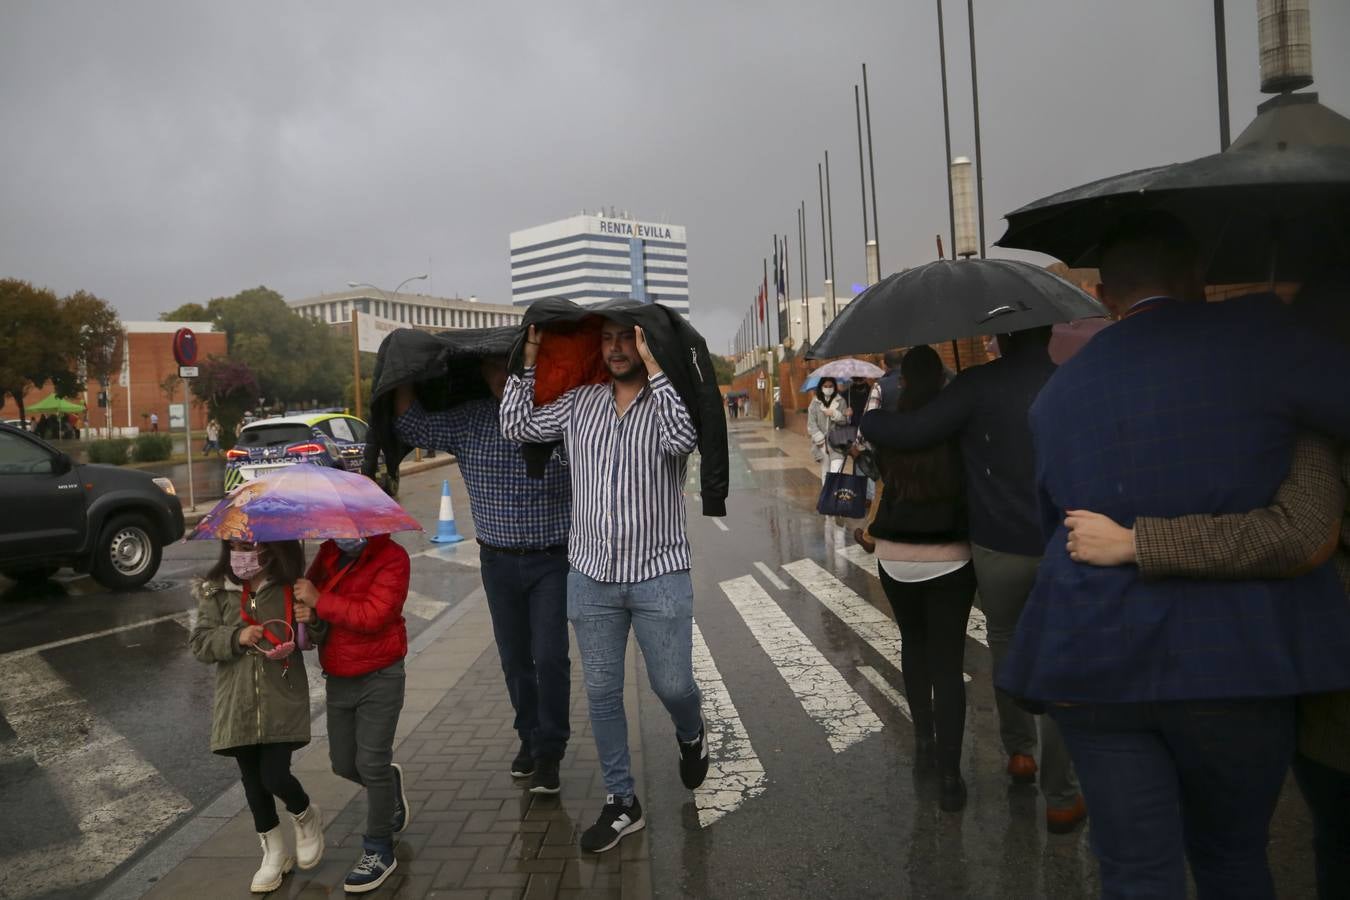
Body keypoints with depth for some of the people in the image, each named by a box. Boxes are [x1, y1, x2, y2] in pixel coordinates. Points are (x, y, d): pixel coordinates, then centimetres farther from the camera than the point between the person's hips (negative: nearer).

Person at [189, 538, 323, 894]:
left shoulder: (290, 587, -7)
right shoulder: (216, 591, -3)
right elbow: (199, 642, -2)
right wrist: (235, 637, -19)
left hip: (283, 701, -3)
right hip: (237, 705, 3)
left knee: (274, 776, -7)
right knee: (252, 781, 13)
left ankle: (306, 816, 28)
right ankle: (274, 852, 33)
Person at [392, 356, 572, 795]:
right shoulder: (468, 422, -1)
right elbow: (412, 425, -1)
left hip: (553, 560, -3)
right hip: (498, 561, 3)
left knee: (550, 656, -5)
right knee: (514, 657, 14)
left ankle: (549, 751, 10)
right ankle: (529, 737, 33)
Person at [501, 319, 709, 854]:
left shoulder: (670, 401, -5)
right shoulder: (580, 402, 6)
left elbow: (683, 438, -27)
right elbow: (517, 427, 5)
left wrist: (653, 365, -24)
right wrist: (528, 361, 3)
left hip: (659, 575, -3)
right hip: (591, 576, 4)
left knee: (672, 686, 3)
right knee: (602, 694, 9)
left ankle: (690, 736, 40)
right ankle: (622, 802, 25)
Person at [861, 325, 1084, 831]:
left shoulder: (979, 385, -10)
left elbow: (912, 433, -14)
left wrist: (860, 419, 2)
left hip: (998, 547, -1)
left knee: (1005, 642, 23)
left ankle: (1018, 751, 34)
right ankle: (1060, 798, 13)